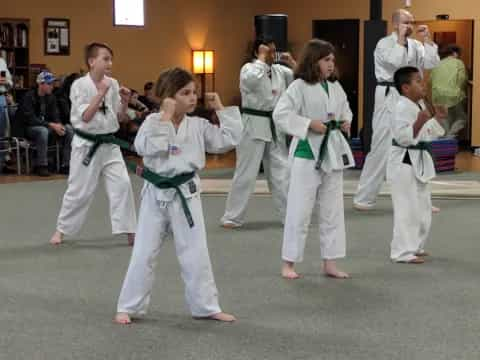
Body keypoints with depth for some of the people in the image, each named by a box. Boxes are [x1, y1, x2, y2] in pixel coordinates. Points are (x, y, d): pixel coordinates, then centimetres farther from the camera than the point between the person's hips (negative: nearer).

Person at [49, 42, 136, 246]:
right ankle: (61, 229, 24)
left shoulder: (113, 84, 2)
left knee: (122, 184, -6)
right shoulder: (80, 85, -11)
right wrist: (101, 93, -22)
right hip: (87, 145, -4)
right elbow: (86, 117, -19)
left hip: (109, 144, 4)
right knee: (79, 190, 4)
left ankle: (129, 231, 2)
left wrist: (124, 102, -11)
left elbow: (120, 118, 8)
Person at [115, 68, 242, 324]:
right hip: (157, 195, -2)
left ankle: (206, 306, 19)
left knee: (196, 254, 7)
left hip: (186, 195, 2)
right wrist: (166, 116, -21)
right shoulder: (153, 121, -6)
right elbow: (146, 147, -23)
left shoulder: (198, 126, 2)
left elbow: (230, 139, -1)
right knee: (144, 254, 4)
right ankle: (128, 308, 16)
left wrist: (221, 108, -3)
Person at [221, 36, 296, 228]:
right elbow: (251, 79, -31)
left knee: (281, 172, 9)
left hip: (275, 127, 6)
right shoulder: (248, 68, -7)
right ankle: (232, 217, 7)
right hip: (254, 126, -6)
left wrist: (293, 63, -7)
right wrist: (262, 59, -21)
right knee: (246, 173, -2)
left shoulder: (280, 70, 9)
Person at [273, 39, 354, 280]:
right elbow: (280, 115, -16)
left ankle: (330, 263, 19)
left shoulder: (335, 87, 9)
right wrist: (308, 124, -20)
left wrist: (346, 122, 3)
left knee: (332, 210, 10)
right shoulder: (299, 86, -11)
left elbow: (345, 110, 24)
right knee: (299, 210, -2)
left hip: (332, 151, 7)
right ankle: (288, 263, 10)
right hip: (308, 153, -7)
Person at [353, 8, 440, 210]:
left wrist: (427, 40, -3)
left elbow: (432, 63, 1)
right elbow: (398, 63, -22)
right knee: (381, 150, -7)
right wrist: (401, 39, -14)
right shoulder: (384, 44, -7)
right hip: (390, 99, -7)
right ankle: (363, 199, 2)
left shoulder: (415, 45, 11)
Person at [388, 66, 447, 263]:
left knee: (423, 207, 17)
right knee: (407, 208, -8)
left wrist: (438, 119, 9)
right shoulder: (402, 107, -18)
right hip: (404, 162, -10)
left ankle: (415, 246, 28)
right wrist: (419, 122, -34)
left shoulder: (419, 105, 11)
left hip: (419, 161, 10)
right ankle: (402, 251, -2)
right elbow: (403, 137, -25)